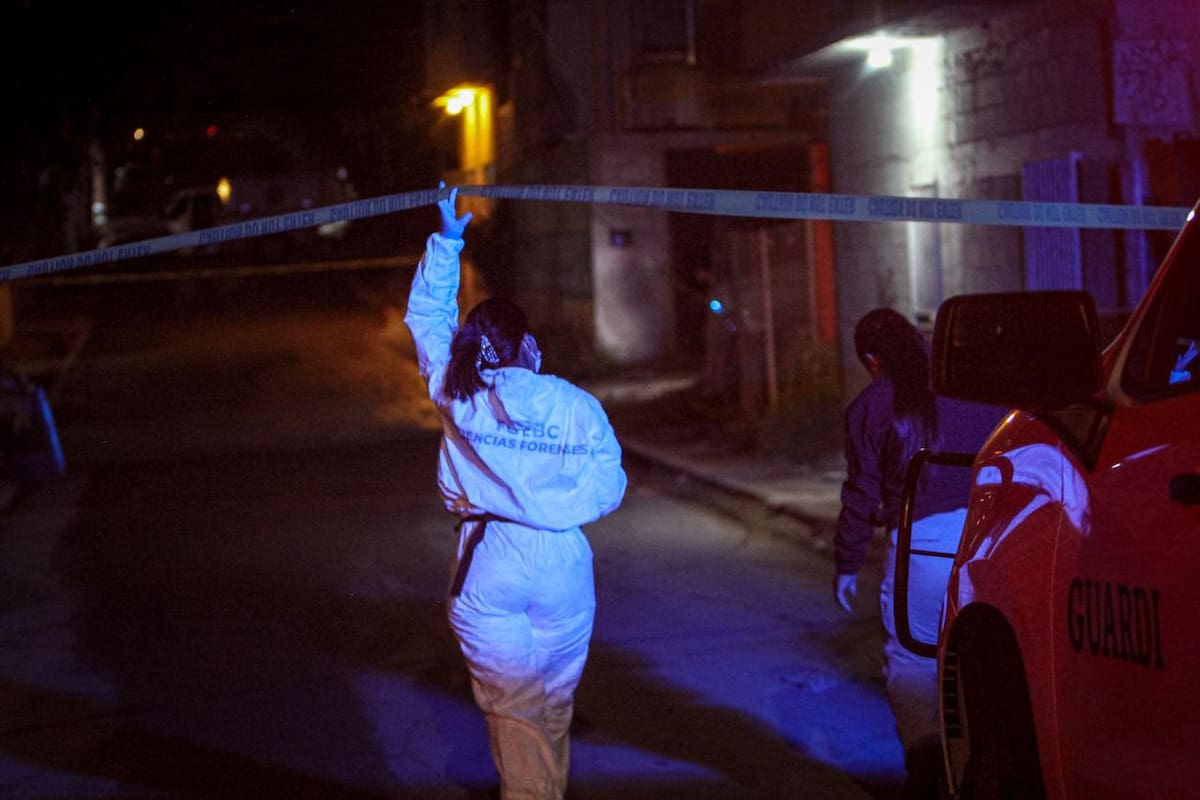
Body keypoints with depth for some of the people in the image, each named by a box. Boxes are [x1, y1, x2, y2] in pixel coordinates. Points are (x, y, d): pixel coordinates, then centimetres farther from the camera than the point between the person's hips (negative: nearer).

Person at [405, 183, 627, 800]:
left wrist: (447, 240, 19)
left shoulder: (457, 396, -3)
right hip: (561, 570, 0)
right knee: (555, 708, 18)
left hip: (487, 572, 0)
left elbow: (427, 317, 11)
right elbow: (609, 488, -4)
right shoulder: (577, 407, -7)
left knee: (513, 715, 7)